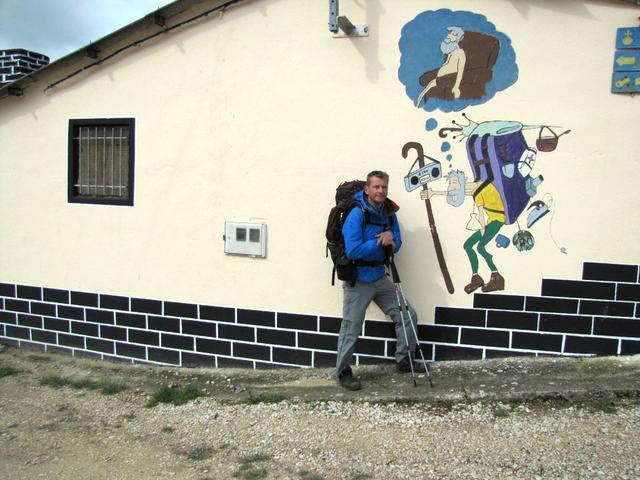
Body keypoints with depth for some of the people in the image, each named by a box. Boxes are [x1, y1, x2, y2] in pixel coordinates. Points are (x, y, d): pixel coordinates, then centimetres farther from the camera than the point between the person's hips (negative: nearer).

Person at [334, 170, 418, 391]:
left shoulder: (390, 213, 2)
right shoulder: (356, 215, -18)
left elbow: (397, 245, 7)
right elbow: (353, 251, -24)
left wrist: (392, 241, -17)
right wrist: (379, 242, -18)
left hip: (380, 277, 7)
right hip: (357, 280, -6)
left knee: (408, 316, 9)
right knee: (351, 328, 1)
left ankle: (403, 360, 27)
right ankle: (343, 371, 20)